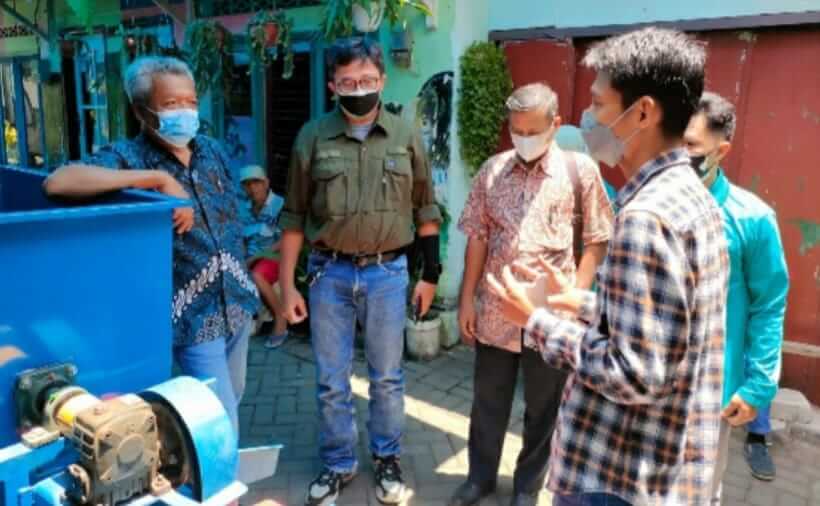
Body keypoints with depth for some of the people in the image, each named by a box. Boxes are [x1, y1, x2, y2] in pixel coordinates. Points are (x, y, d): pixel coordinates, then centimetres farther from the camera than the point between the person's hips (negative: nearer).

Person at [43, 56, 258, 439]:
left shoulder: (213, 151, 5)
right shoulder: (128, 156, -13)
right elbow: (58, 183, -31)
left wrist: (248, 295, 11)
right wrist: (158, 179, -31)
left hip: (238, 305, 7)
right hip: (196, 317, -6)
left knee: (231, 402, 24)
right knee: (223, 427, 0)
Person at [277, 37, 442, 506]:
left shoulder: (407, 137, 0)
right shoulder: (313, 137, -2)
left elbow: (425, 211, 6)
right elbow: (295, 217, 2)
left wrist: (430, 273, 4)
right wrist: (288, 284, 0)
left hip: (388, 272, 0)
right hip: (330, 272, 0)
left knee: (387, 377, 13)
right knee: (331, 381, 11)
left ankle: (388, 458, 35)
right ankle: (338, 463, 32)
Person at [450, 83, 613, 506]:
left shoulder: (580, 169, -5)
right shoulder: (493, 169, 3)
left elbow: (598, 240, -2)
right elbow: (477, 237, 5)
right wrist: (467, 299, 3)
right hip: (495, 309, 3)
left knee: (542, 407, 14)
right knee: (487, 401, 16)